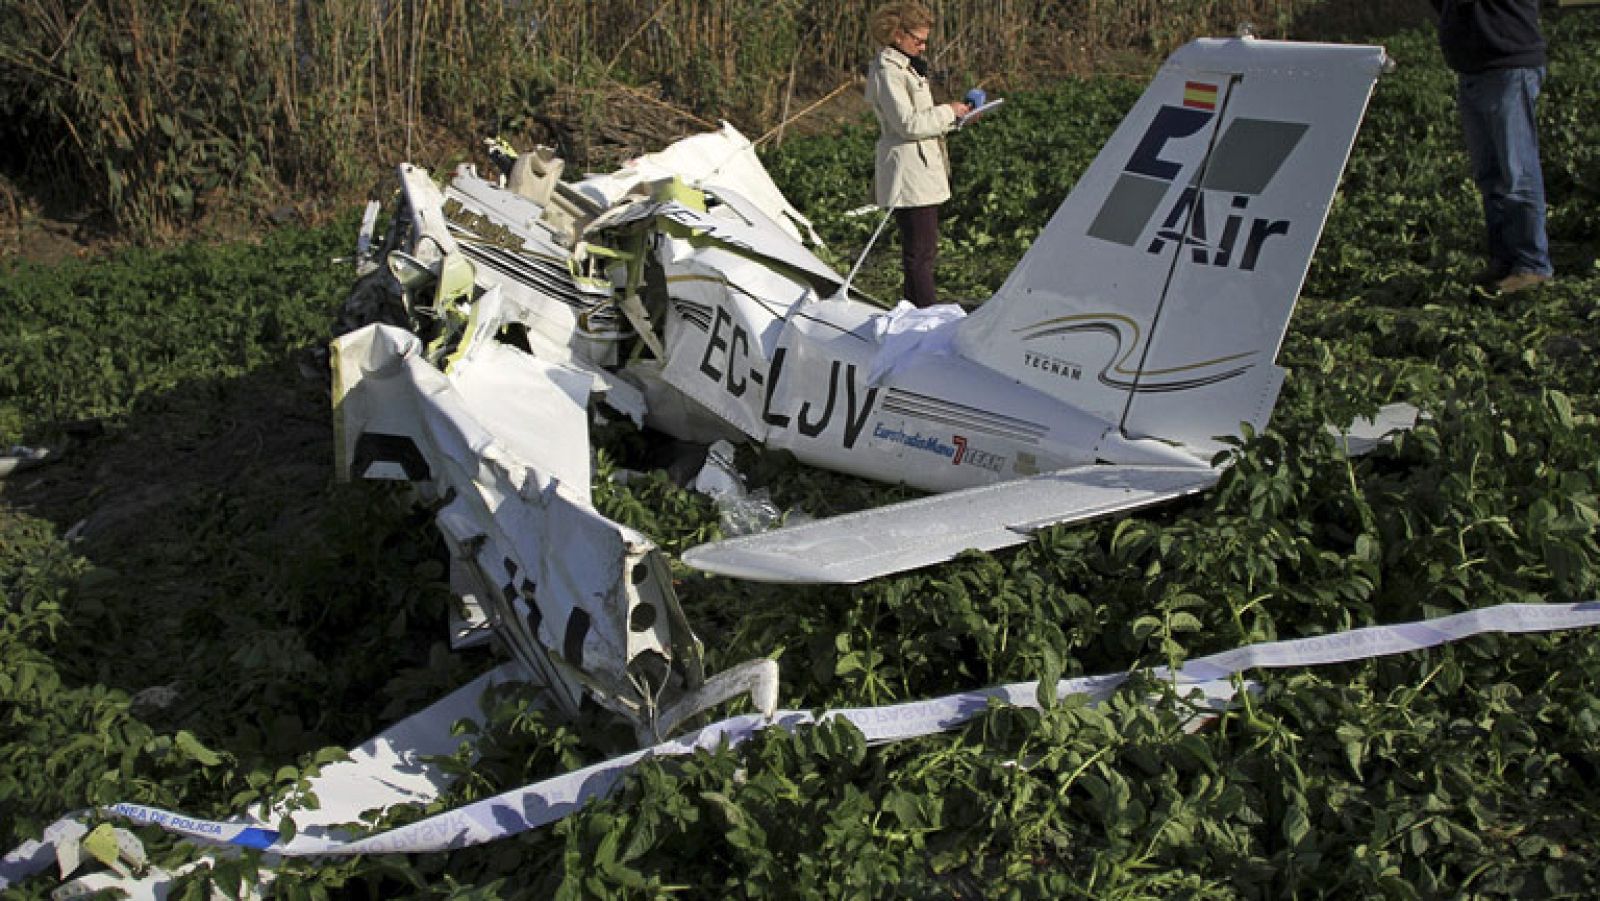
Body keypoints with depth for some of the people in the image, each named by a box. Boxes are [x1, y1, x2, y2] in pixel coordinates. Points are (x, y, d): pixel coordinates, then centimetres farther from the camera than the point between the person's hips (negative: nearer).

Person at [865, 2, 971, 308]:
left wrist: (957, 117, 13)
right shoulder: (887, 71, -12)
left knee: (924, 248, 12)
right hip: (908, 173, -11)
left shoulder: (907, 67, 20)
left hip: (923, 171, 11)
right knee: (920, 251, -9)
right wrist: (948, 111, -10)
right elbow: (908, 124, -19)